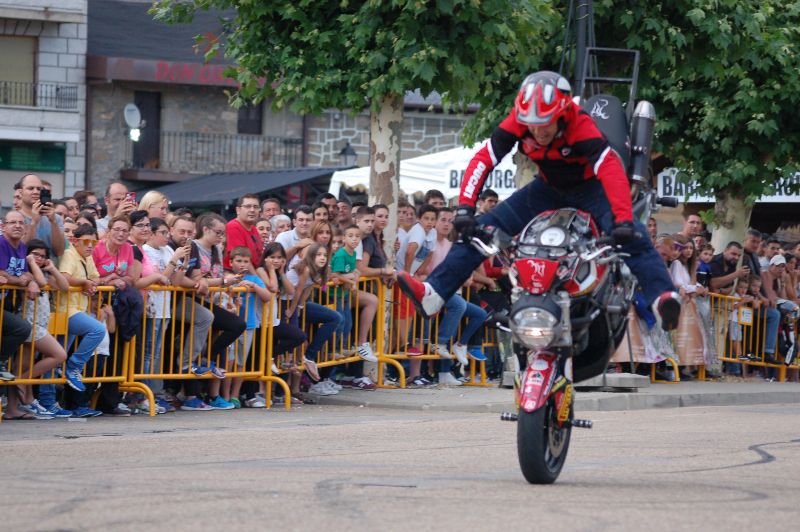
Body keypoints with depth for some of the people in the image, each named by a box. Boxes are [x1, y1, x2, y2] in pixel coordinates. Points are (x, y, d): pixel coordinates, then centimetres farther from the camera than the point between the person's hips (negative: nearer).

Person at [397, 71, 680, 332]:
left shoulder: (580, 126, -34)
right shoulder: (518, 123, -22)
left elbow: (611, 169, -44)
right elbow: (483, 159, -20)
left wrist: (623, 220, -55)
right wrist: (465, 207, -31)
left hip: (590, 188, -5)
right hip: (549, 189, 5)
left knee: (631, 237, -33)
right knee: (481, 230, -7)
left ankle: (662, 298, -45)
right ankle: (433, 292, -8)